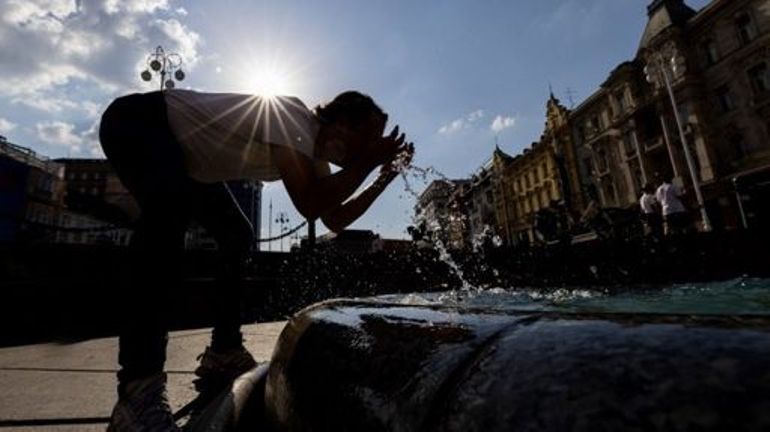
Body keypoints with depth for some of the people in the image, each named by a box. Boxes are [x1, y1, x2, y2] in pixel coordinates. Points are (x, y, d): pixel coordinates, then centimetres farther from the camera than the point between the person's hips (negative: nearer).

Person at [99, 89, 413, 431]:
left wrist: (385, 177, -5)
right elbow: (309, 206, -41)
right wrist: (368, 162, -30)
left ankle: (223, 354, 9)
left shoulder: (314, 152, -3)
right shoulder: (294, 119, -29)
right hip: (134, 123, -9)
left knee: (237, 236, 3)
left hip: (185, 156, 9)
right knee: (171, 212, -38)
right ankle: (138, 388, -35)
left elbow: (335, 219, -2)